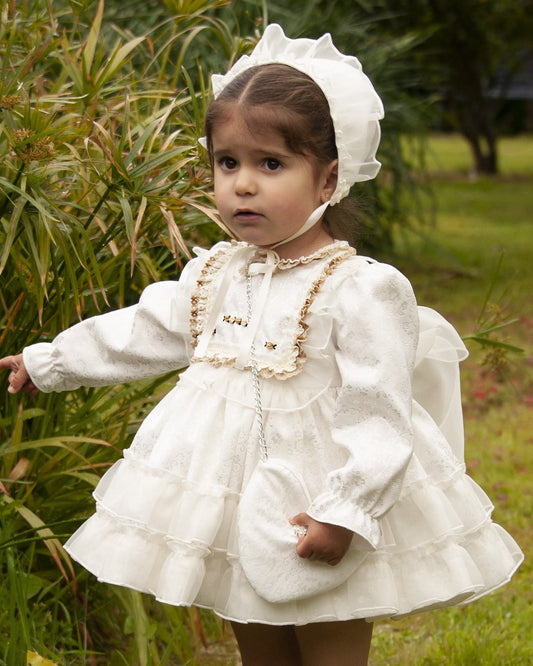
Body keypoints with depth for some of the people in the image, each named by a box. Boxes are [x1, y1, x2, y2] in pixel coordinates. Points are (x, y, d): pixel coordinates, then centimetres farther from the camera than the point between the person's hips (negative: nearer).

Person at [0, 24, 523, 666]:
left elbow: (377, 415, -20)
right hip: (232, 520, 6)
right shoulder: (213, 275, 3)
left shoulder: (360, 289, -18)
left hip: (320, 522, -6)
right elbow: (140, 334, 17)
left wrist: (346, 511, -24)